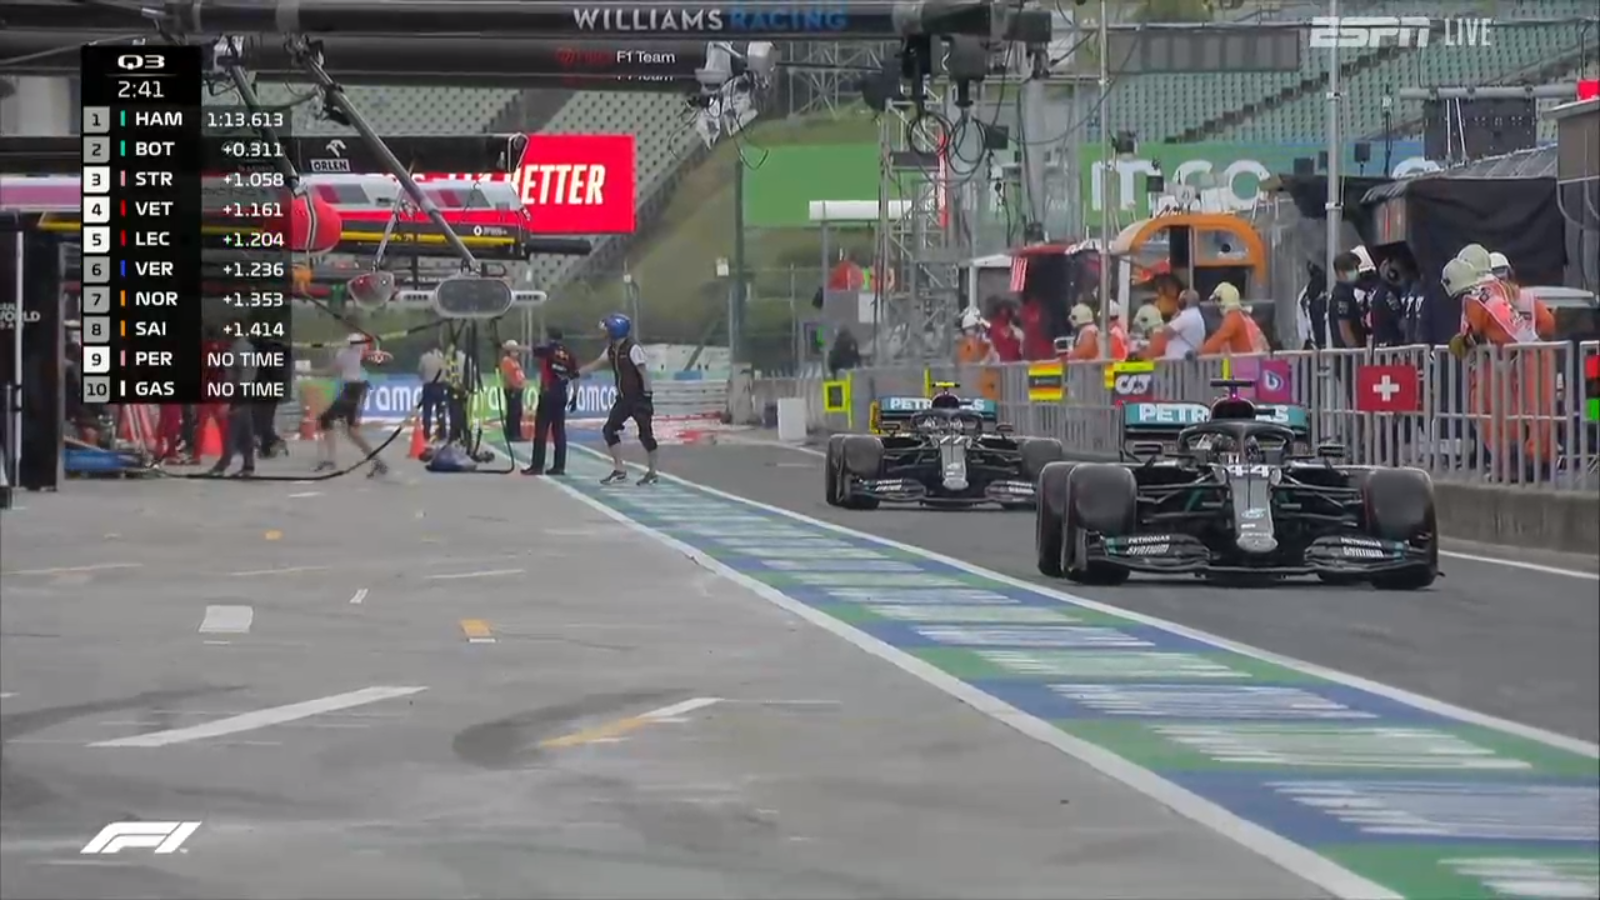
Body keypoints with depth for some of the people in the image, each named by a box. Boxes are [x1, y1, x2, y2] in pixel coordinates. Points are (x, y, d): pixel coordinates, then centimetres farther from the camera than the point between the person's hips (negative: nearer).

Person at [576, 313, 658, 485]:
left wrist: (647, 395, -21)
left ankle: (652, 473, 6)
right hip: (624, 398, 8)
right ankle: (619, 470, 6)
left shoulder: (633, 349, -18)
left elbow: (644, 372, -19)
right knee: (609, 429, 1)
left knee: (645, 434, -4)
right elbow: (596, 364, 16)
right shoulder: (611, 350, 6)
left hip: (639, 398, -8)